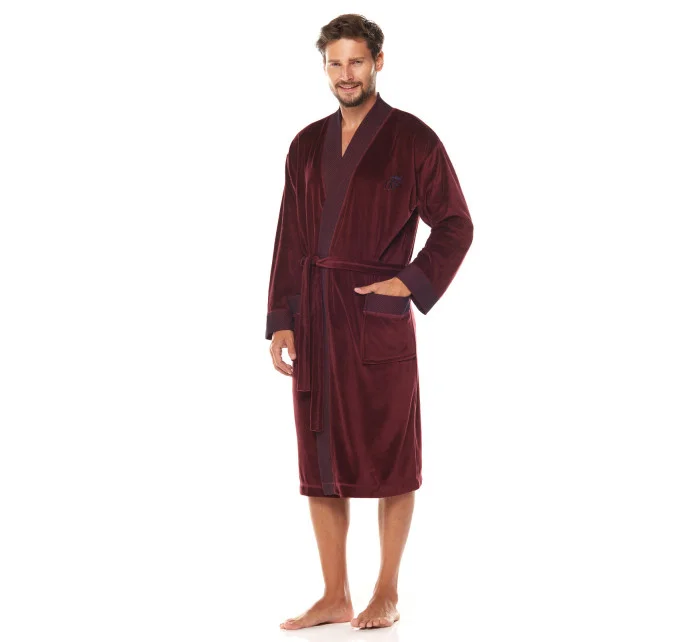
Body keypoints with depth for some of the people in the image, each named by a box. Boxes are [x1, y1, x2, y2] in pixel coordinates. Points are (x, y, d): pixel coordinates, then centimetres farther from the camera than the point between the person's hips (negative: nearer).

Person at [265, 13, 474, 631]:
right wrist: (281, 320, 4)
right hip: (314, 319, 5)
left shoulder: (413, 140, -2)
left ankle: (387, 595, 14)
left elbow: (455, 225, 1)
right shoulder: (308, 145, 12)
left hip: (379, 318, -5)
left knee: (390, 460, 3)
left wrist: (414, 285, -10)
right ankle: (335, 597, 15)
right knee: (321, 461, 6)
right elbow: (290, 239, 11)